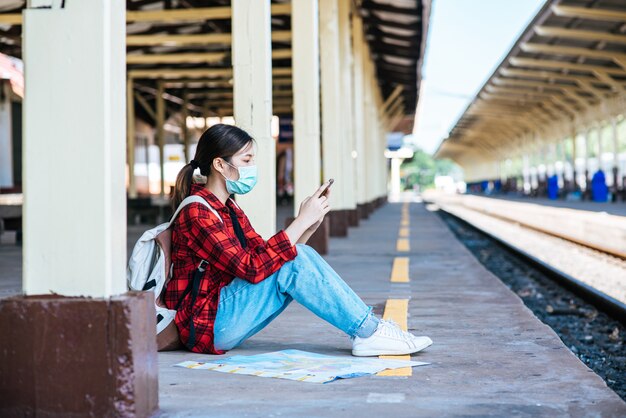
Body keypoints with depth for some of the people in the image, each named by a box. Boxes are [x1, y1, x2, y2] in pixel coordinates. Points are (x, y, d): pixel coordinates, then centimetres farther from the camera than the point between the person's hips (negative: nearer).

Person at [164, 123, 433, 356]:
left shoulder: (228, 209, 15)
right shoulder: (196, 213, -17)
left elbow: (264, 253, 8)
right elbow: (252, 268, -26)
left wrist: (310, 225, -5)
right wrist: (302, 221, -22)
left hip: (225, 318, 9)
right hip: (206, 326, -9)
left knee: (298, 256, -6)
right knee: (293, 263, -21)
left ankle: (368, 329, -11)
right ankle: (368, 332, -14)